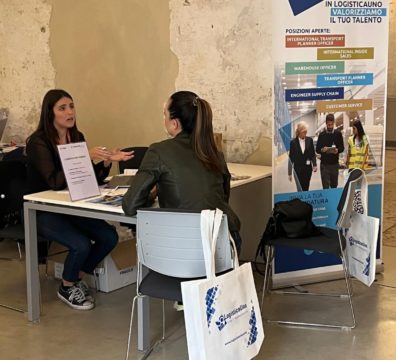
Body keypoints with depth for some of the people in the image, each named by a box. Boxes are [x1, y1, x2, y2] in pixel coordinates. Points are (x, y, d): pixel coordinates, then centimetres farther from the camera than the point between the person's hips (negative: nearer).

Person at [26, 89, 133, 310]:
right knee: (81, 245, -27)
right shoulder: (38, 142, -16)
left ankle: (77, 278, 10)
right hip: (41, 210, -6)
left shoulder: (77, 137, 4)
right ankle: (67, 288, 4)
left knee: (110, 237, -13)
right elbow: (54, 181, -29)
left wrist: (107, 161, -16)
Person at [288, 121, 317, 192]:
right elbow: (291, 157, 0)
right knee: (300, 190, -6)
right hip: (298, 169, -2)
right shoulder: (293, 142, -4)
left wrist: (314, 165, -8)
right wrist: (289, 173, 0)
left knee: (306, 189, 9)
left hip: (308, 168, 2)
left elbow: (313, 154, 7)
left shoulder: (309, 140, 2)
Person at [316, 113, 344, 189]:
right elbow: (317, 149, 1)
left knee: (334, 185, 10)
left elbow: (342, 148, 5)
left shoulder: (338, 134, 3)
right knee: (325, 186, -4)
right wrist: (322, 150, -21)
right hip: (324, 164, -1)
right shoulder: (322, 135, 0)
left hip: (335, 163, 1)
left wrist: (337, 150, -17)